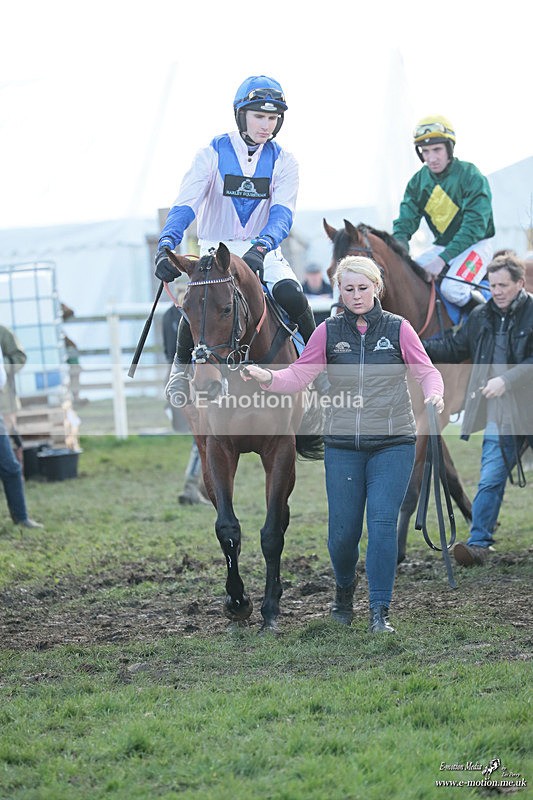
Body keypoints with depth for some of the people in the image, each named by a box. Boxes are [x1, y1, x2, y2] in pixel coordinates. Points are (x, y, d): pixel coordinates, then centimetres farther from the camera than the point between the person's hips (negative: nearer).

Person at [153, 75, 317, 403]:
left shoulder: (284, 162, 1)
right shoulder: (212, 154, -3)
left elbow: (282, 214, -14)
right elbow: (185, 205, -13)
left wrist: (261, 247, -35)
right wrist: (165, 246, -31)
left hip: (264, 252, 1)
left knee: (292, 296, -27)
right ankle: (182, 364, 2)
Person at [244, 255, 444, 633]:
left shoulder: (398, 328, 2)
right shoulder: (329, 332, 4)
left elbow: (425, 370, -1)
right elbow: (299, 375, 1)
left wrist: (435, 392, -22)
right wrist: (268, 377, -19)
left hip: (393, 444, -1)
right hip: (343, 446, 1)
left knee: (383, 523, -10)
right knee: (343, 530, 3)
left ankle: (380, 612, -3)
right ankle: (344, 592, 33)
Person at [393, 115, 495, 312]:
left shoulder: (471, 176, -16)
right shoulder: (418, 182, 1)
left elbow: (474, 226, -22)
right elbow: (405, 222, -1)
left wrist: (443, 259, -30)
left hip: (476, 244, -6)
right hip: (442, 246, 6)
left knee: (452, 288, -31)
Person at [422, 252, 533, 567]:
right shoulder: (481, 316, 8)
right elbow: (455, 349, 15)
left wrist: (507, 380, -24)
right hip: (500, 414, 4)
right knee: (490, 480, 0)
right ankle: (479, 544, 3)